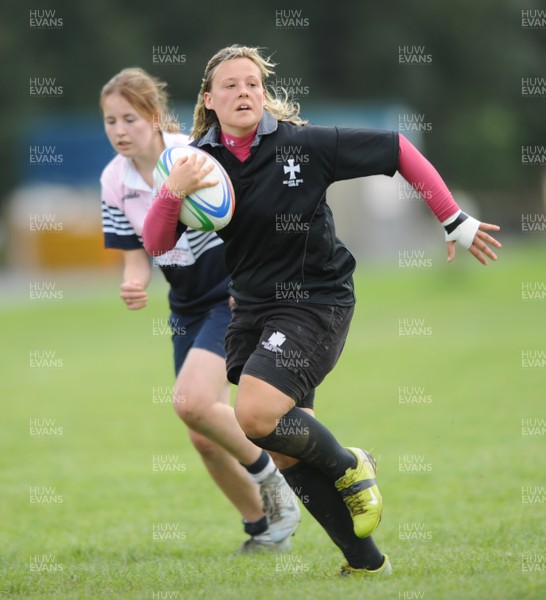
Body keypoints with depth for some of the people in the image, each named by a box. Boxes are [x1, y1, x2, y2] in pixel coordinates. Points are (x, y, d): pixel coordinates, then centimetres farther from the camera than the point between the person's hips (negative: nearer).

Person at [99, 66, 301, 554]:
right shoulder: (115, 181, -3)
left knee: (191, 401, -25)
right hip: (187, 308, 6)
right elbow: (137, 254, 2)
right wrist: (134, 284, -19)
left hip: (237, 296, -6)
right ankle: (264, 528, 23)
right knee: (204, 439, 4)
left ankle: (269, 476, -1)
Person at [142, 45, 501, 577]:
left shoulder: (303, 144, -14)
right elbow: (155, 244, -7)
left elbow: (397, 150, -7)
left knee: (257, 417, -25)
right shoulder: (200, 162, -3)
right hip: (252, 308, 6)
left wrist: (454, 222, -5)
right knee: (287, 451, 9)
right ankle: (367, 565, 23)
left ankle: (349, 467, 4)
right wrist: (172, 192, -27)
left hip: (315, 302, -6)